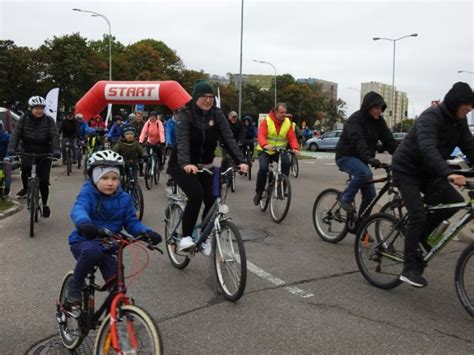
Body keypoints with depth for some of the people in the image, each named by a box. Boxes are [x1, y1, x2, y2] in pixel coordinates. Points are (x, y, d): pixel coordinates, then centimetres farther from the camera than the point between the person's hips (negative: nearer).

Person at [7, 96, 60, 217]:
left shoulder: (49, 120, -10)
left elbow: (54, 136, -20)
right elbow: (16, 134, -16)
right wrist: (11, 149, -31)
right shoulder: (24, 119, -8)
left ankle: (45, 204, 17)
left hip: (44, 153, -2)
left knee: (44, 181, -4)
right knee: (25, 167, -21)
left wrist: (56, 151, -35)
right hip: (28, 152, 2)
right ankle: (25, 188, 12)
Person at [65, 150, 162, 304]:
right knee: (93, 251, -38)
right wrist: (83, 223, -57)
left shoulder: (124, 198, -1)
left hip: (108, 247, 3)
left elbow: (131, 222, -1)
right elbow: (78, 209, -33)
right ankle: (75, 285, -11)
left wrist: (147, 232, -23)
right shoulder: (88, 193, -13)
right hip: (84, 242, -3)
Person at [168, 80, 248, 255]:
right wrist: (186, 163, -50)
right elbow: (182, 141, -32)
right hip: (183, 165, -4)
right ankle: (185, 237, -9)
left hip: (205, 165, 4)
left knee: (211, 200, -7)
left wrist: (241, 161, -29)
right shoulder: (185, 115, -17)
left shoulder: (217, 115, -5)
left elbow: (229, 138, -14)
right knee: (196, 195, -26)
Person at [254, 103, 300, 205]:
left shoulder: (288, 123, -1)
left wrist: (295, 148, -32)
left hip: (279, 151, 2)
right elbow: (261, 135, -24)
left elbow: (292, 137, -11)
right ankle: (259, 192, -3)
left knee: (286, 162, -28)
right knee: (263, 168, -25)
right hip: (265, 151, -2)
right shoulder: (266, 121, -9)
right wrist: (265, 145, -46)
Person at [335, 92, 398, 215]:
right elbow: (358, 141, -35)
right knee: (365, 173, -35)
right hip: (346, 156, -7)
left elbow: (389, 140, -6)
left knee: (370, 194, 0)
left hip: (361, 159, 7)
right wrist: (369, 158, -50)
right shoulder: (355, 119, -19)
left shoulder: (379, 121, 0)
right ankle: (346, 198, -14)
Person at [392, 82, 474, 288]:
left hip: (427, 172, 8)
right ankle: (410, 269, -9)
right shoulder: (430, 117, -25)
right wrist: (449, 174, -54)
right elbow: (428, 149, -41)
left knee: (454, 201, -10)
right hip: (406, 170, -7)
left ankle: (423, 235, 12)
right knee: (418, 214, -17)